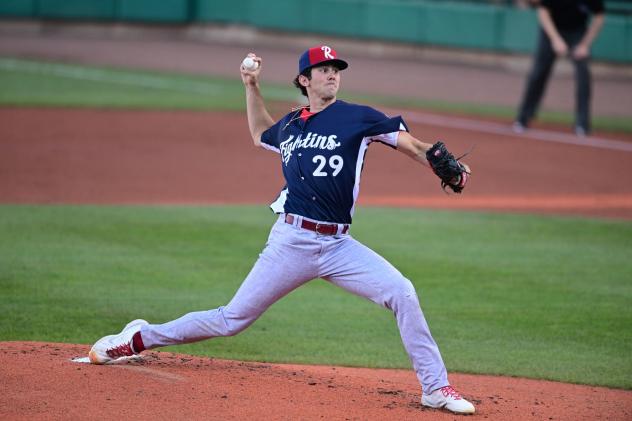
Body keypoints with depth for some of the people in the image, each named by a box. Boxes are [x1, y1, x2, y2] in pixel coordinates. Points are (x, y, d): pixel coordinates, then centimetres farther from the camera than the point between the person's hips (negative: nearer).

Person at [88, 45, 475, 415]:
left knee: (402, 293, -20)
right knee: (233, 320, 4)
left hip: (337, 245, -1)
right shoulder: (290, 125, 12)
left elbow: (410, 143, -7)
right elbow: (261, 135, 36)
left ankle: (436, 388, -11)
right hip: (291, 242, 1)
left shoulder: (356, 117, 0)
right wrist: (252, 88, 27)